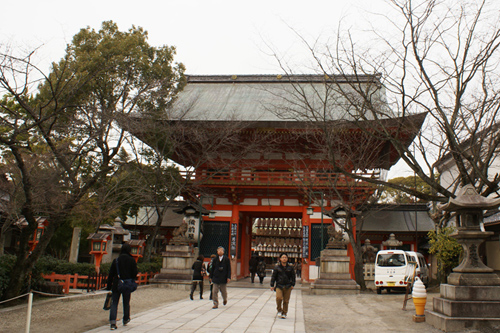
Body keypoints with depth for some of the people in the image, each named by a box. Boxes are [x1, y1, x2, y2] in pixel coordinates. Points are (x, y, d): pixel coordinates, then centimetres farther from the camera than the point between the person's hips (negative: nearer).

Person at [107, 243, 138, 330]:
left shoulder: (116, 260, 0)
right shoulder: (132, 260, -3)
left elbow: (111, 274, 1)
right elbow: (134, 274, -2)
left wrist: (109, 286, 7)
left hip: (116, 285, 0)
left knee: (114, 303, 2)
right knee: (126, 303, 16)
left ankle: (112, 322, -10)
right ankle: (126, 320, 30)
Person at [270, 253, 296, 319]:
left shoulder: (290, 267, 6)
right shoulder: (277, 267, 3)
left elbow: (293, 276, 13)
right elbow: (273, 276, 7)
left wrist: (292, 284, 5)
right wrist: (272, 285, 5)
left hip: (288, 287, 1)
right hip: (279, 286, -1)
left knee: (286, 301, 3)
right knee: (279, 298, -20)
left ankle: (284, 313, 18)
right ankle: (279, 310, 4)